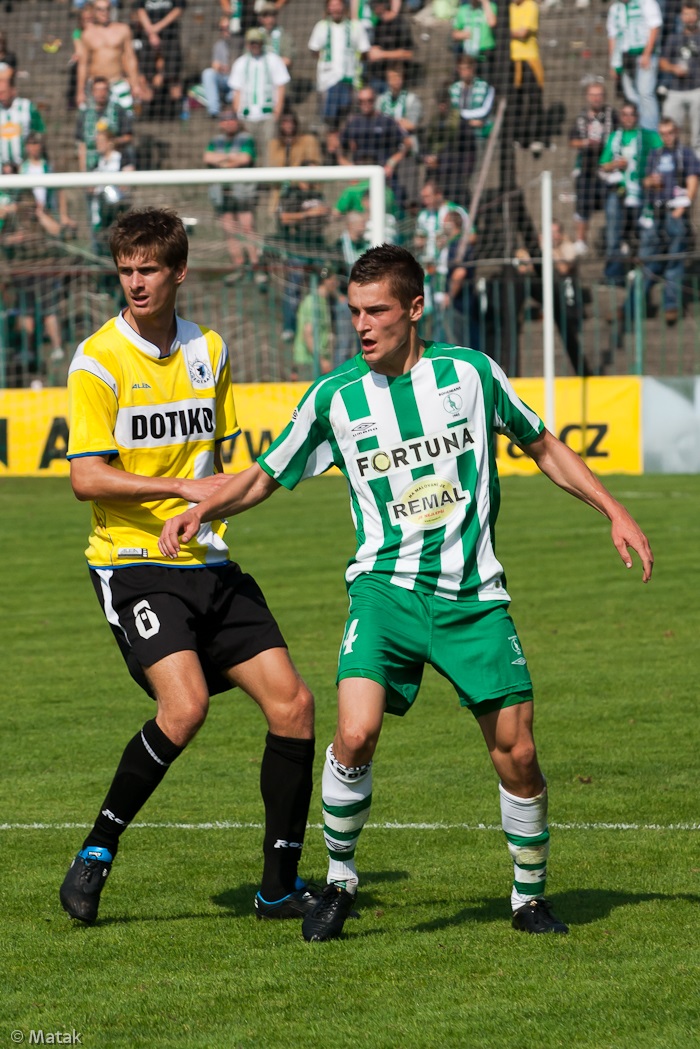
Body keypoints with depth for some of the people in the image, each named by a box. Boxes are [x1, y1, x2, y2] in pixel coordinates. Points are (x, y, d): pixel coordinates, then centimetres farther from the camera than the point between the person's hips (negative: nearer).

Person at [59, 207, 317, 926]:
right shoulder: (98, 360, -7)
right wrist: (182, 487, -21)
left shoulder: (208, 350, 11)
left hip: (207, 563, 6)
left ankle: (280, 885, 9)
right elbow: (87, 477, -13)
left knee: (292, 703, -2)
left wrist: (217, 496, 3)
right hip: (132, 563, -6)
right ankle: (97, 853, -7)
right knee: (185, 705, -25)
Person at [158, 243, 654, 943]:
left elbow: (542, 446, 16)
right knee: (355, 733, -22)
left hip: (474, 594, 1)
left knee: (515, 754, -2)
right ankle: (339, 880, 0)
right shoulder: (335, 397, 2)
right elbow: (265, 477, 13)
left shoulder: (470, 372, 2)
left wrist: (613, 510, 11)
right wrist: (202, 510, -5)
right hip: (385, 587, -1)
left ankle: (530, 894, 21)